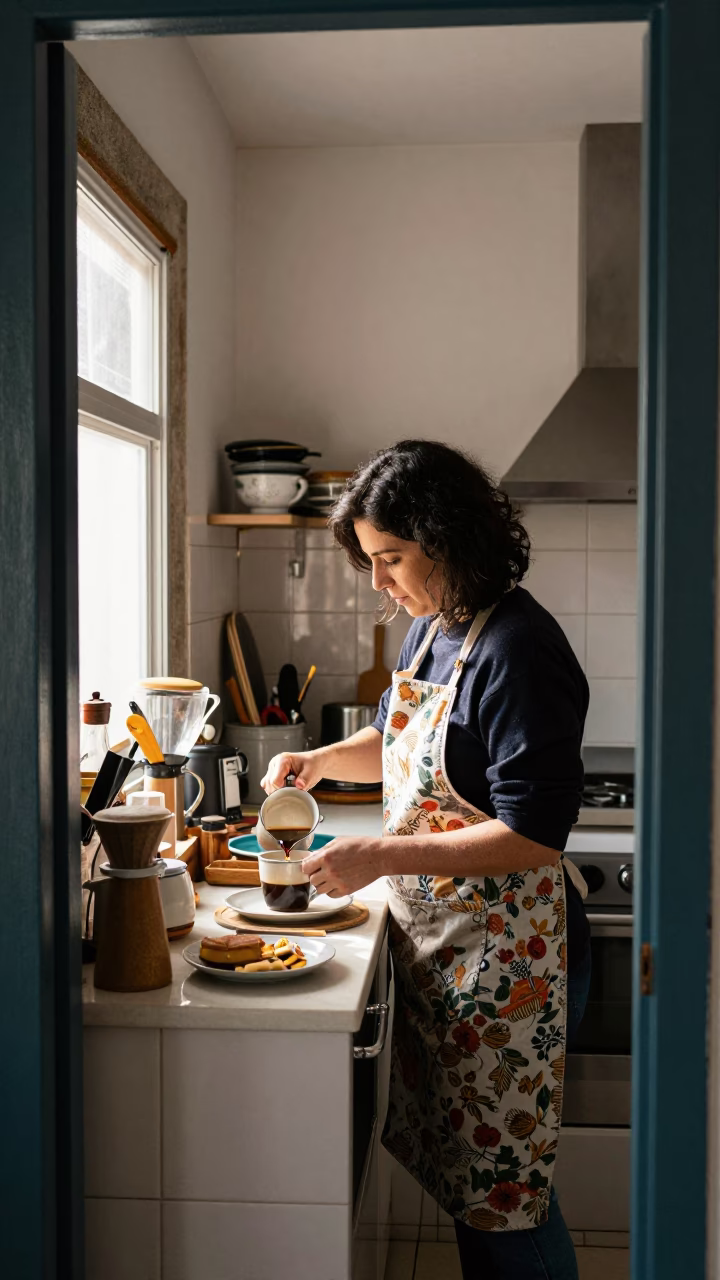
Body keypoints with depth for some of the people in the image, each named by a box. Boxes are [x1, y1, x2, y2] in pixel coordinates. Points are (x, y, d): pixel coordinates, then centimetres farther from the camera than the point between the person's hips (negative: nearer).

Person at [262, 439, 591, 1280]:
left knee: (500, 1186, 5)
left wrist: (382, 856, -25)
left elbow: (533, 836, -24)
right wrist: (319, 761, 6)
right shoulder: (429, 628, 6)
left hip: (503, 952, -8)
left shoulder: (518, 651, -21)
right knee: (458, 1166, 20)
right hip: (435, 940, 9)